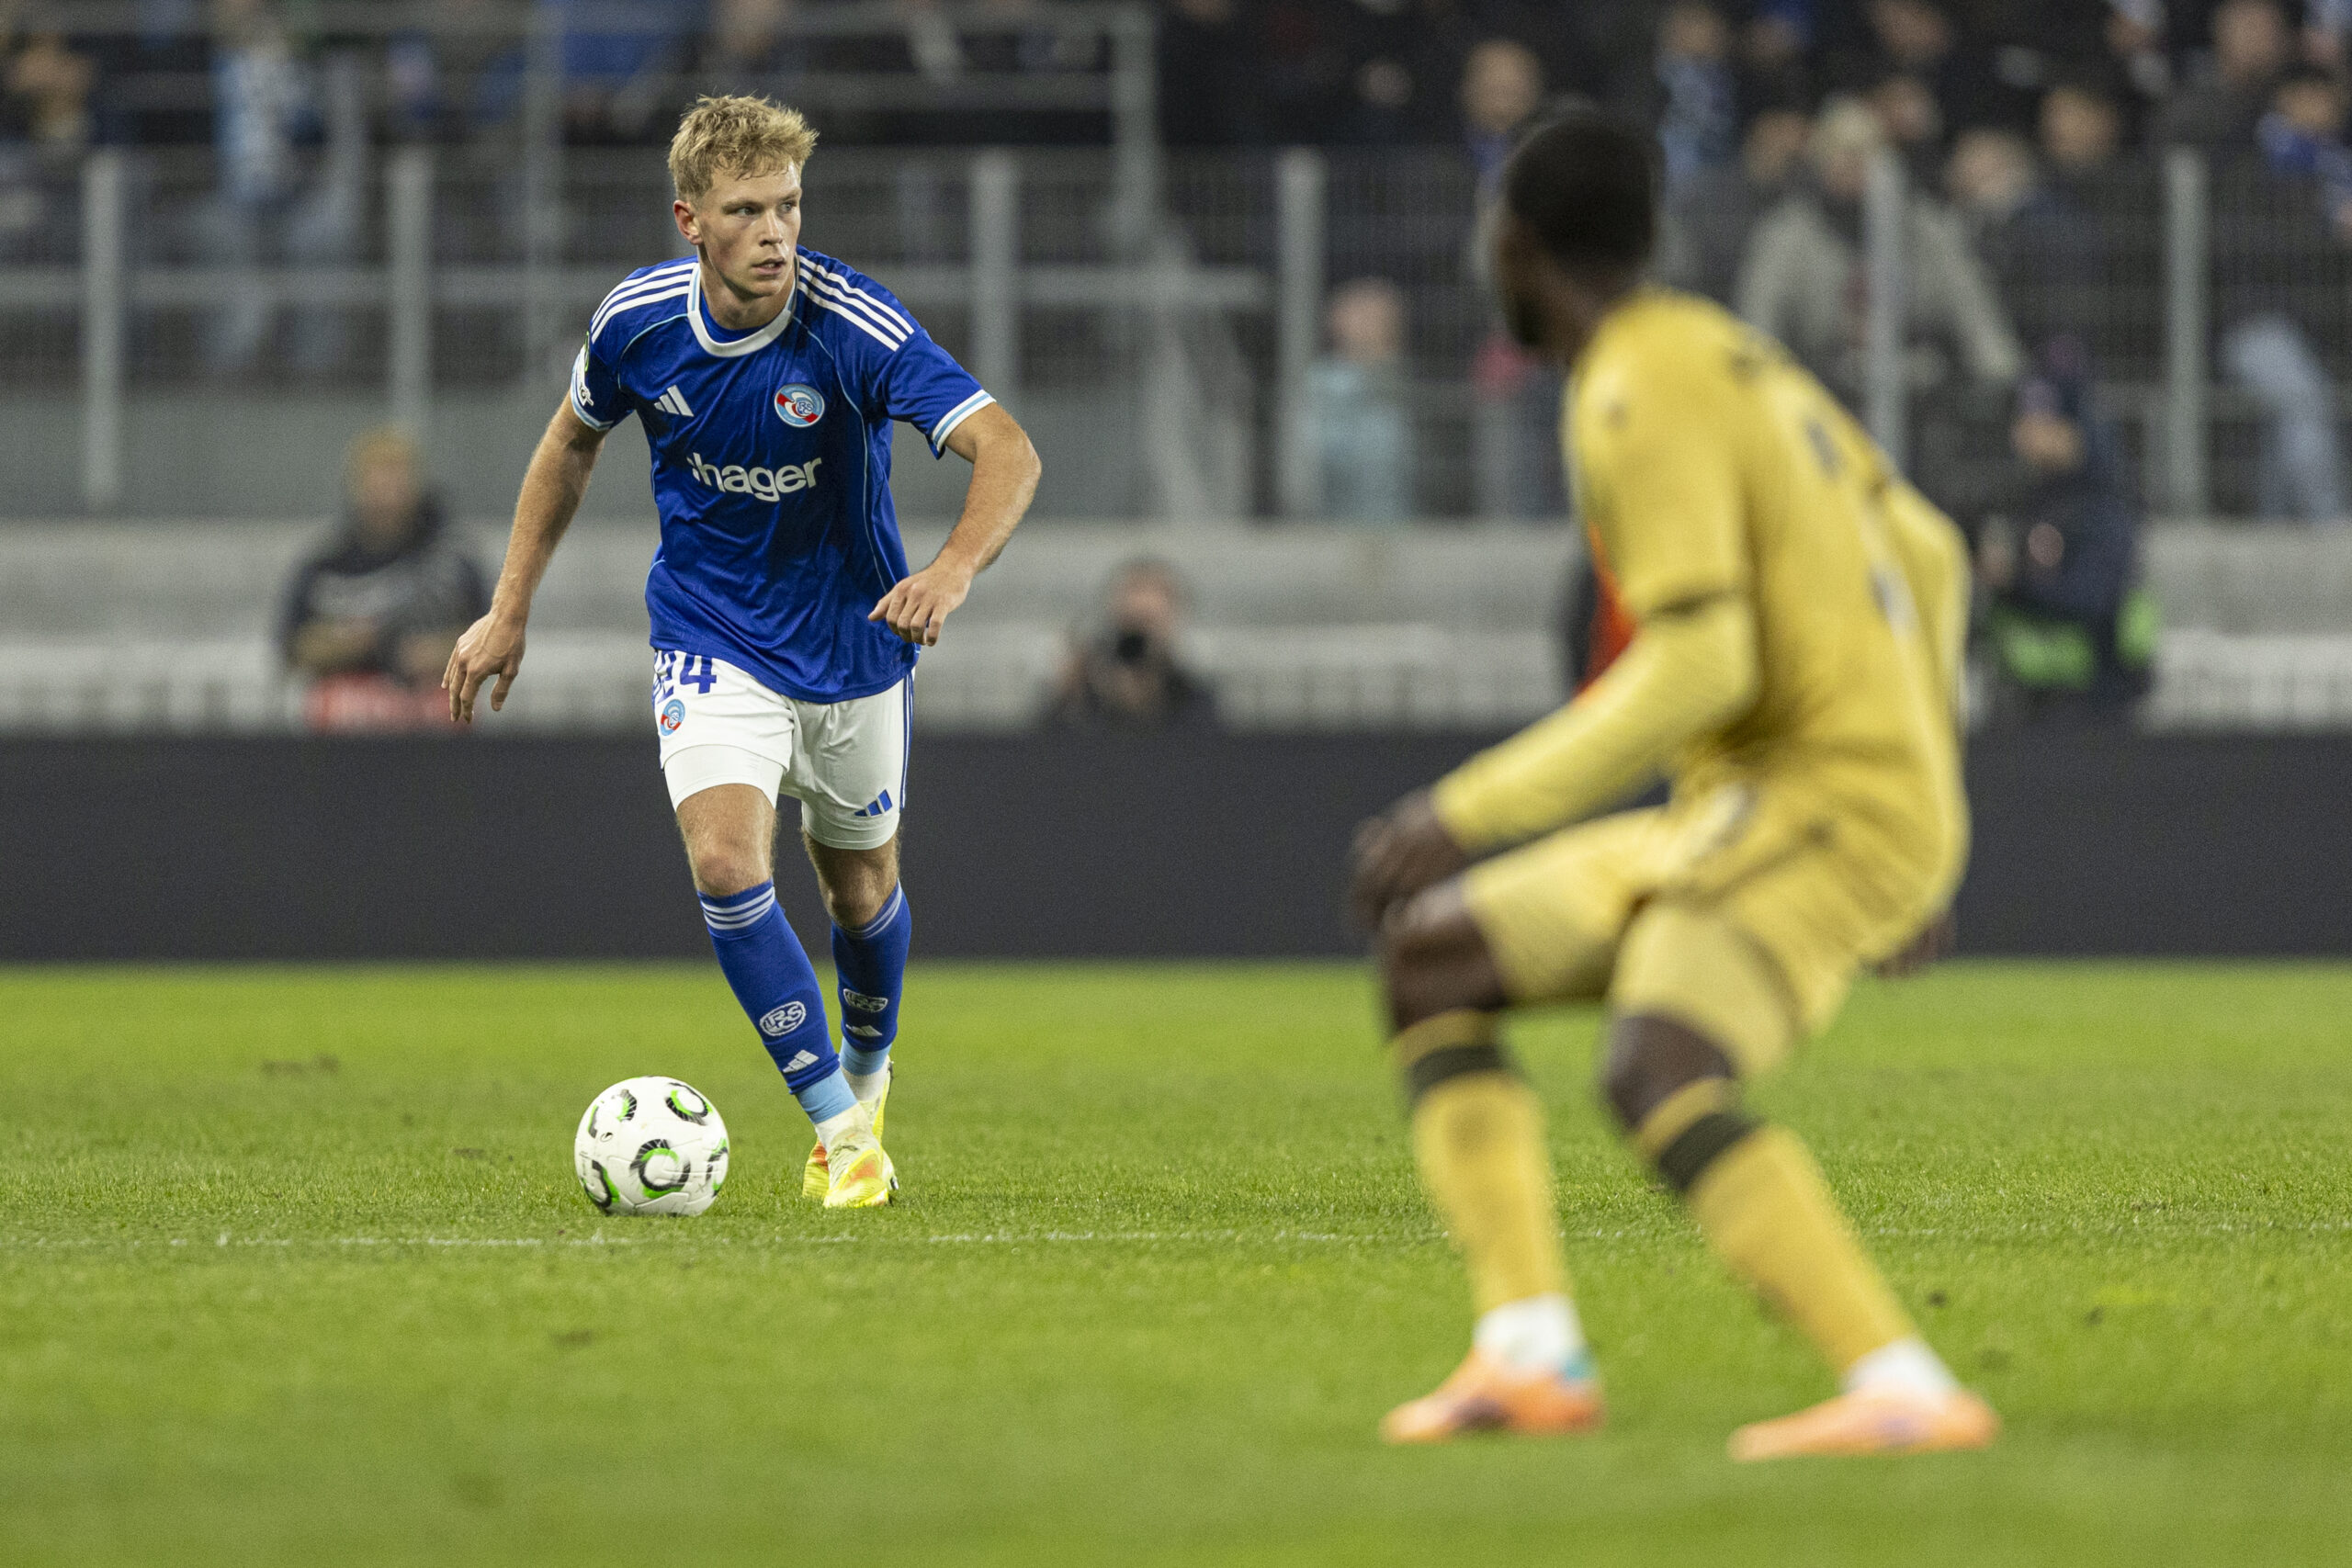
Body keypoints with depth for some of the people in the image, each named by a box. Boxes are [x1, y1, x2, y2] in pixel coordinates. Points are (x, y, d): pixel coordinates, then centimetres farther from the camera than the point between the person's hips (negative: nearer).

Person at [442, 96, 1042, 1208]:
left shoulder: (855, 328, -25)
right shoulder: (638, 320, -15)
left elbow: (1008, 451, -32)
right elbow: (573, 440, 7)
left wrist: (955, 569, -51)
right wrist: (508, 612, 6)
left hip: (852, 646, -1)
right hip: (712, 644, 1)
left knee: (861, 889, 16)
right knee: (725, 865, -21)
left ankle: (866, 1070, 47)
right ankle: (842, 1130, -11)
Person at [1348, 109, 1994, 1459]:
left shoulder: (1642, 392, -13)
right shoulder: (1731, 357, 18)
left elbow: (1700, 665, -24)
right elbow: (1929, 559, 25)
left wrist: (1472, 813, -21)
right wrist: (1919, 850, 29)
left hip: (1826, 798, -10)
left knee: (1656, 1078, -32)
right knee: (1428, 958, 11)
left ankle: (1910, 1394, -40)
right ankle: (1532, 1351, 0)